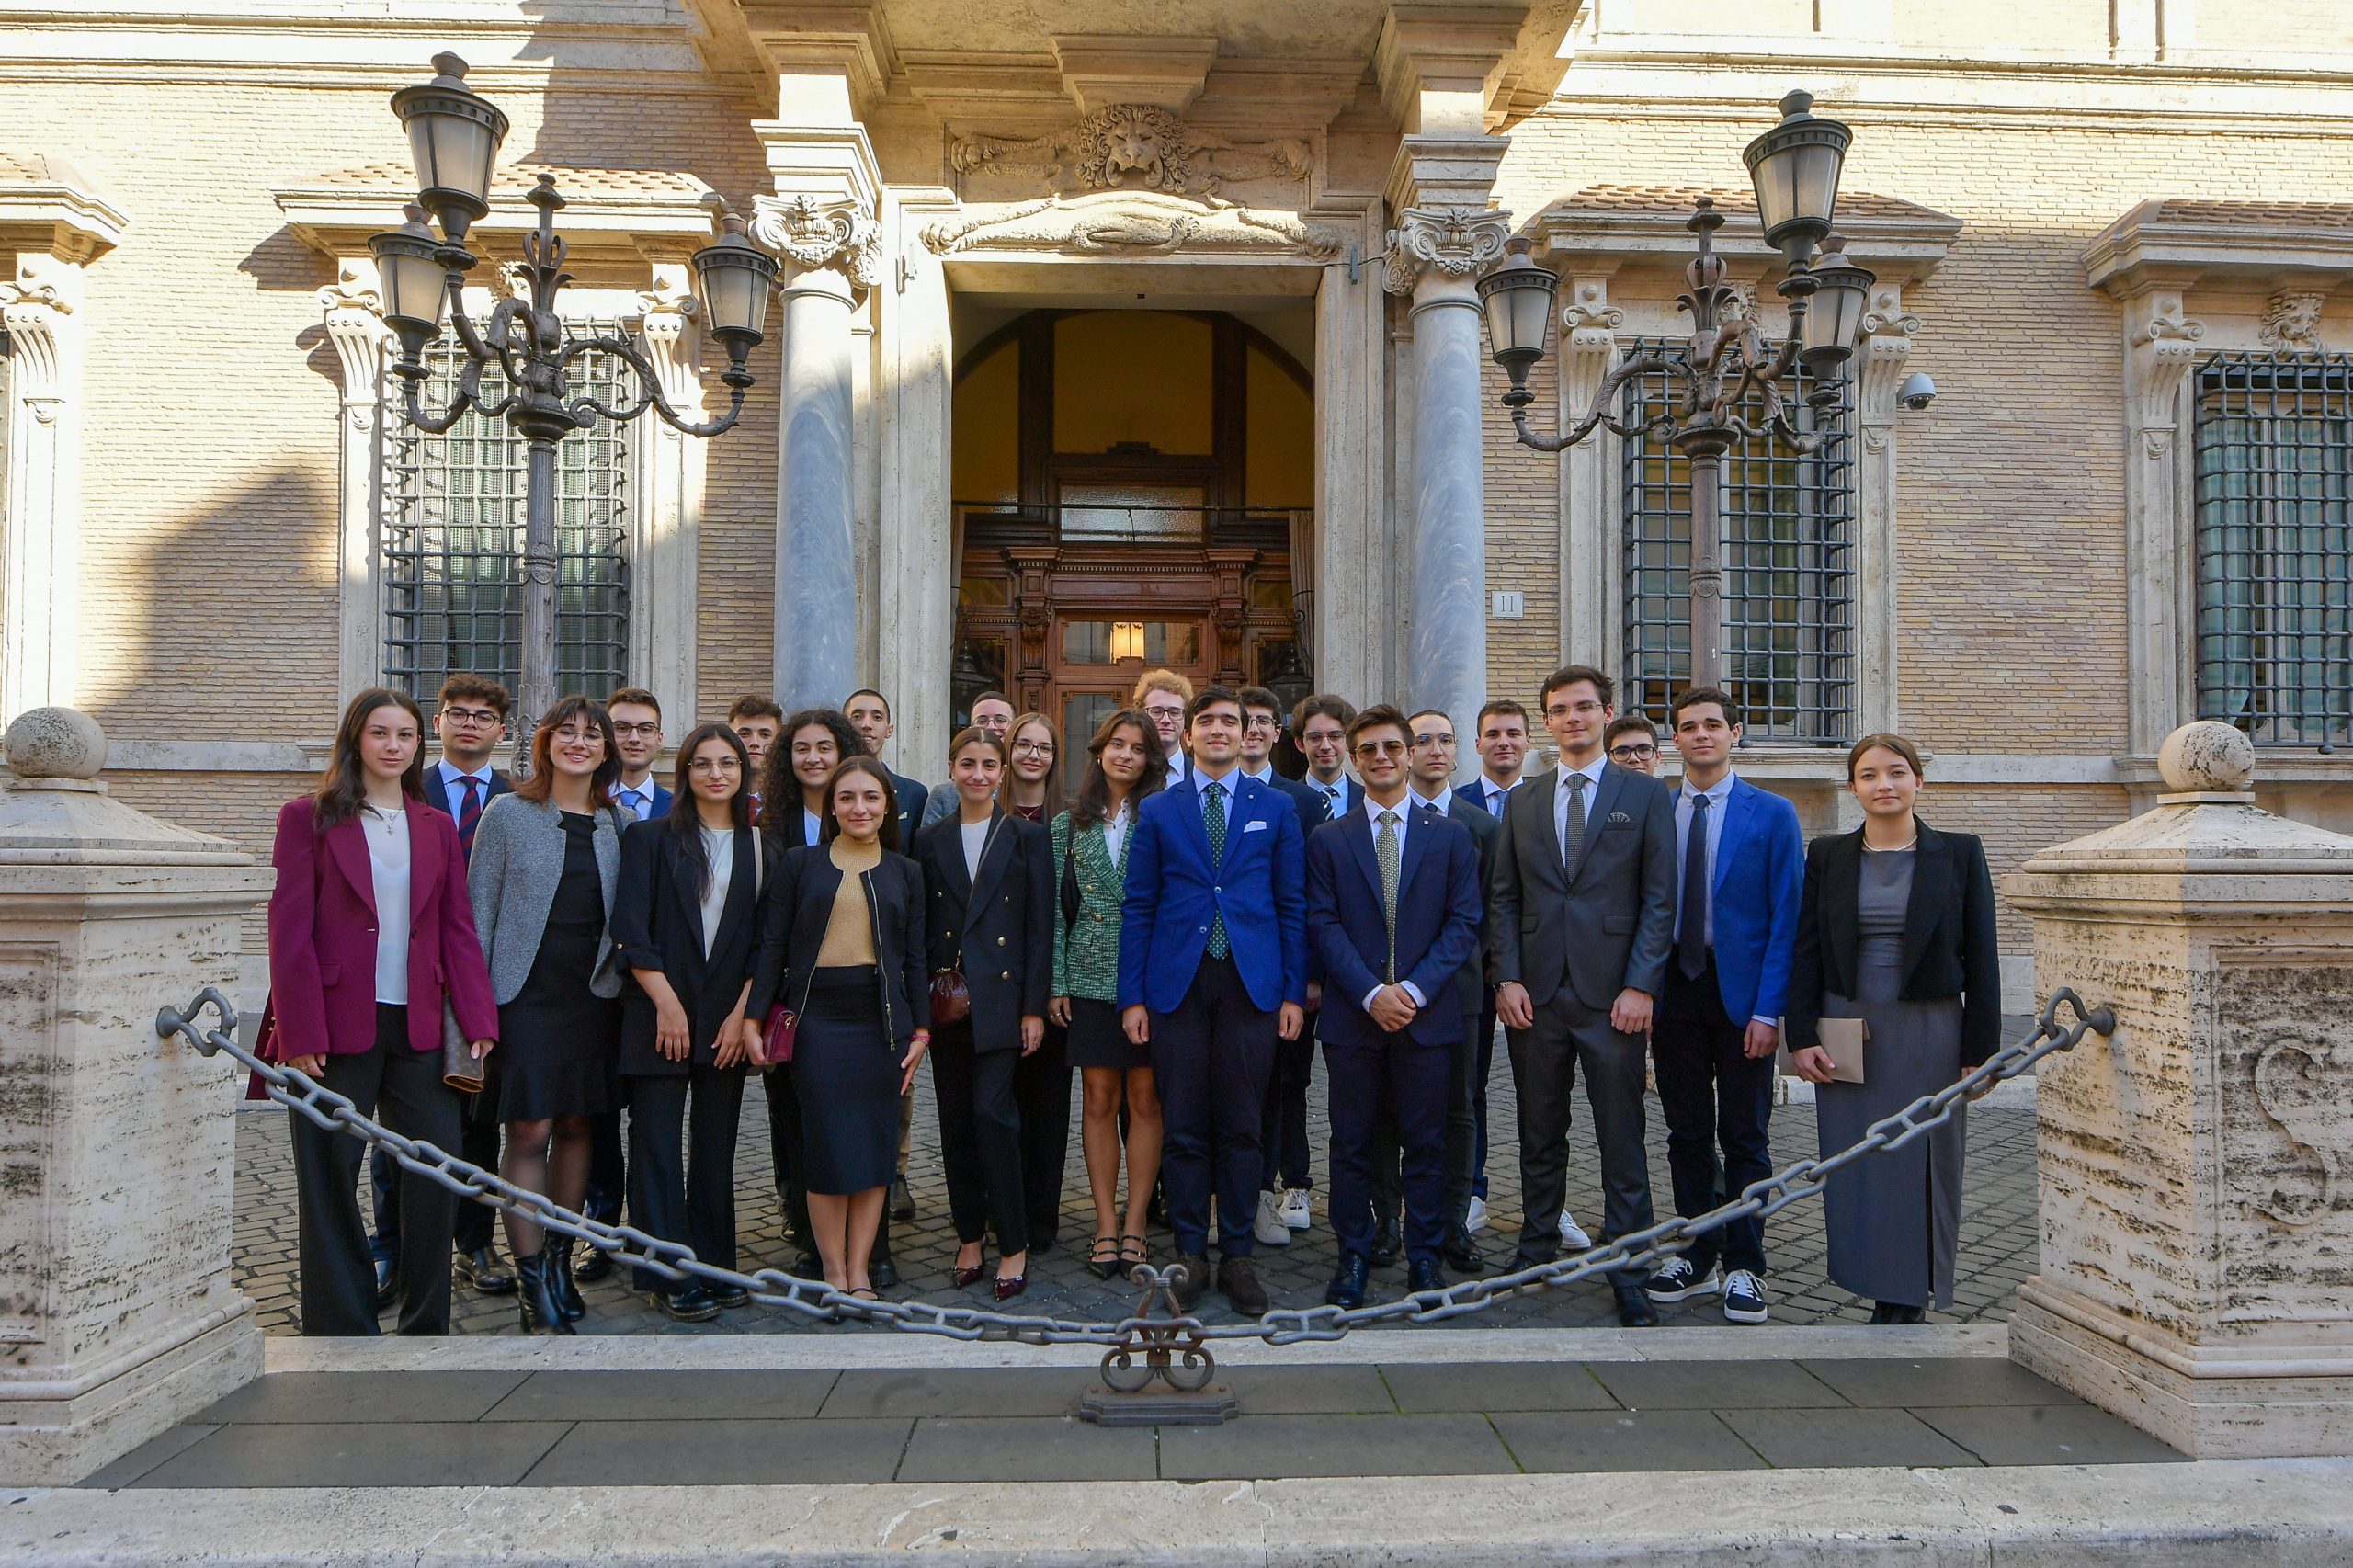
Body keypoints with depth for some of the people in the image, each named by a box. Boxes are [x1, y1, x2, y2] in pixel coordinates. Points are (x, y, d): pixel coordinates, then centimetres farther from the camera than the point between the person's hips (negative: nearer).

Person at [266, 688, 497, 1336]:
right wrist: (301, 1033, -11)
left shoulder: (438, 828, 13)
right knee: (330, 1180, 4)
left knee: (439, 1173, 1)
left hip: (419, 1027, 3)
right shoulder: (309, 817, 2)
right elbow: (290, 930, -4)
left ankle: (428, 1327, 14)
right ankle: (342, 1330, 15)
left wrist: (477, 1021, -2)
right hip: (338, 1026, -3)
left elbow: (459, 930, 9)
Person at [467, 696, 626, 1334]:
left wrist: (621, 979, 4)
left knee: (576, 1127, 9)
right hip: (525, 992, -4)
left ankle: (560, 1260, 23)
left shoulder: (615, 824, 8)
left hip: (594, 995, 4)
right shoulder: (507, 814, -1)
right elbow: (478, 910, -1)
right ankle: (532, 1279, 2)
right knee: (530, 1133, -5)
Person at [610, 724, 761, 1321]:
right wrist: (667, 1005, -11)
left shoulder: (757, 846, 8)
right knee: (658, 1144, -2)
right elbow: (630, 931, -5)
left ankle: (713, 1265, 16)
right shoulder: (650, 838, 1)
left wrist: (741, 1013, -3)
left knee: (716, 1145, 8)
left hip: (728, 1019, 3)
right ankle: (670, 1276, 5)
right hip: (659, 1013, -3)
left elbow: (764, 938, 6)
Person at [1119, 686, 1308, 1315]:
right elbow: (1138, 907, 6)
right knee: (1183, 1127, 4)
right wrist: (1132, 995, 0)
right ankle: (1190, 1254, 15)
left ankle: (1237, 1256, 15)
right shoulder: (1157, 810, 8)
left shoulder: (1275, 808, 8)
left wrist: (1294, 992, 0)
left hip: (1251, 983, 0)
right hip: (1177, 983, 0)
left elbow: (1292, 904, 7)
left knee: (1241, 1127, 4)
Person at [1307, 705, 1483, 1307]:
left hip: (1428, 1014, 0)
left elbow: (1464, 922, 1)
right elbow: (1323, 924, 0)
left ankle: (1425, 1258, 17)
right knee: (1352, 1143, 5)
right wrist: (1370, 992, -12)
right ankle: (1353, 1257, 16)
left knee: (1426, 1142, 5)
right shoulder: (1327, 839, 7)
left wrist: (1416, 988, -11)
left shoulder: (1450, 835, 7)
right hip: (1352, 1015, 0)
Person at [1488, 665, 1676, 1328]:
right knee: (1540, 1134, 11)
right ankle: (1538, 1248, 24)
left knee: (1621, 1137, 0)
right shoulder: (1522, 801, 13)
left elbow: (1659, 899, -1)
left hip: (1612, 994, -3)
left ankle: (1628, 1270, 9)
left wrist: (1640, 986, -9)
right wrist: (1507, 978, 0)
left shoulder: (1646, 795, 4)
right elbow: (1503, 898, 11)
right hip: (1535, 993, 3)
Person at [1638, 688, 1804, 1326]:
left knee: (1744, 1138, 5)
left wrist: (1769, 1009, -13)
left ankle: (1743, 1268, 15)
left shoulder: (1772, 815, -1)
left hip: (1741, 994, -3)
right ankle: (1698, 1258, 22)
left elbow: (1786, 919, -5)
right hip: (1674, 991, 3)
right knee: (1687, 1133, 10)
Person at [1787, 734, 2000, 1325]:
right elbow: (1806, 951, 5)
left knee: (1923, 1163, 2)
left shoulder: (1958, 853, 1)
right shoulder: (1826, 856, 5)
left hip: (1929, 1033, -2)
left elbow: (1981, 958, 0)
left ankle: (1910, 1299, 14)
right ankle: (1882, 1294, 16)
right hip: (1847, 1031, 2)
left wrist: (1979, 1050, -5)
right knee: (1855, 1166, 4)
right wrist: (1803, 1037, -3)